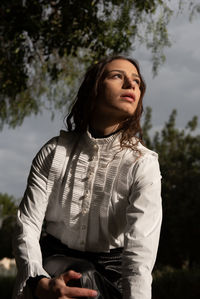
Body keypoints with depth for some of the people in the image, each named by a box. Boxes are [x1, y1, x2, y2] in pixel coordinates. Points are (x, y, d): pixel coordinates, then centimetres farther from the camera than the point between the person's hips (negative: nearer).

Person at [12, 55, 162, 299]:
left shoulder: (143, 163, -12)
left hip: (109, 275, -1)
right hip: (53, 265, 1)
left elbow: (141, 251, -24)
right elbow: (27, 224, -11)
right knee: (81, 276, -33)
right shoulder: (54, 152, -5)